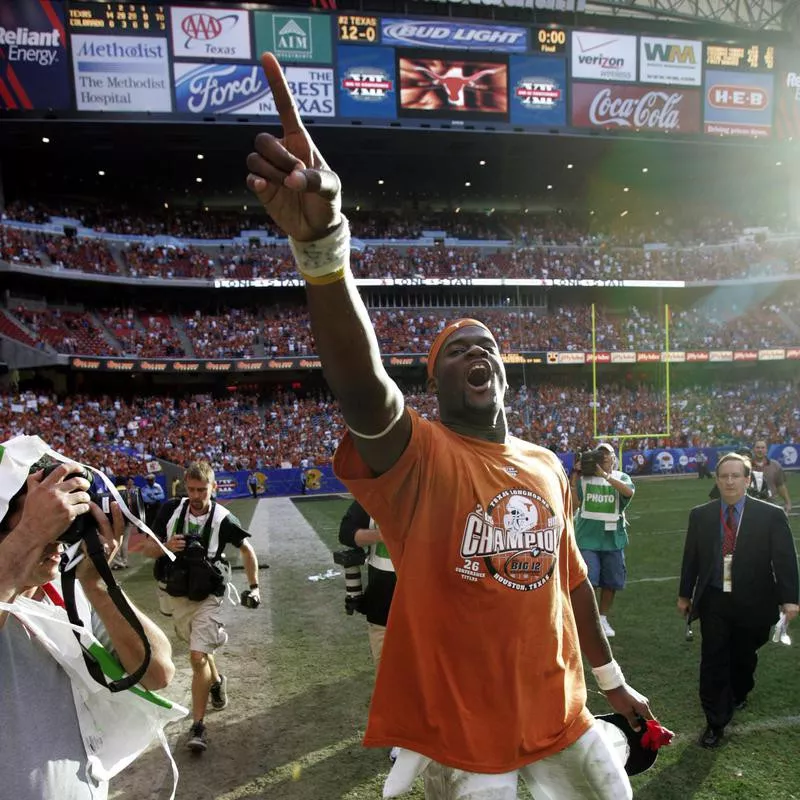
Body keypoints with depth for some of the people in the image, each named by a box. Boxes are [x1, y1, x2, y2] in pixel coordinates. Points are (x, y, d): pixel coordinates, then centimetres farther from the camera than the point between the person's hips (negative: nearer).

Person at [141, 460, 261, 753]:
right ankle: (217, 681, 51)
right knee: (200, 650, 22)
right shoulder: (171, 509, -11)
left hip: (207, 597, -4)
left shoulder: (223, 519, -17)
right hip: (177, 596, 4)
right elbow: (147, 548, -3)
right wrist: (166, 546, -25)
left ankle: (198, 725, 1)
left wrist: (254, 586, 0)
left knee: (198, 657, -12)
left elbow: (247, 549, -1)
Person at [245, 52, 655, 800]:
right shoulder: (415, 456, -18)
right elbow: (362, 387, -39)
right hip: (461, 736, -6)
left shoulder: (548, 467, 2)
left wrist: (612, 680, 22)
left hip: (560, 717, 6)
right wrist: (320, 241, -55)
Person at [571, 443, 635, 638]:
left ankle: (603, 619, 31)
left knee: (610, 583, 12)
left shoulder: (621, 477, 2)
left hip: (613, 538, 2)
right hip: (587, 538, -2)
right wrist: (575, 474, -15)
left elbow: (629, 492, -20)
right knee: (587, 582, -9)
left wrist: (605, 475, -25)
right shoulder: (583, 477, 0)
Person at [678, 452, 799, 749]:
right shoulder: (700, 515, -1)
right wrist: (684, 594, 10)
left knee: (744, 658, 18)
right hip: (714, 602, 1)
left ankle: (738, 695, 48)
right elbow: (691, 558, 5)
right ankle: (715, 723, 13)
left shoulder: (771, 515, -7)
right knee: (713, 663, 0)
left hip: (752, 603, 0)